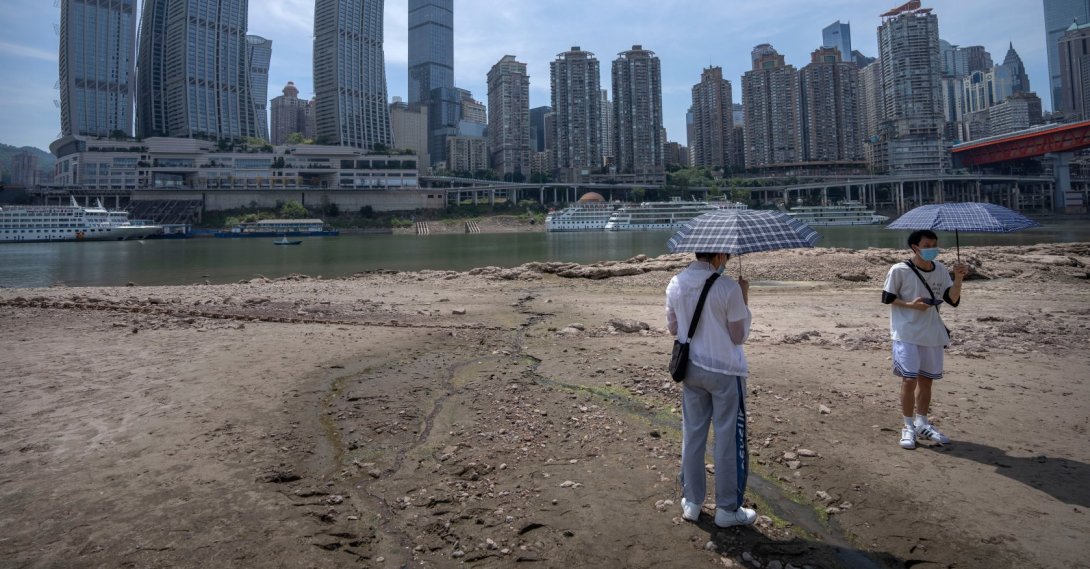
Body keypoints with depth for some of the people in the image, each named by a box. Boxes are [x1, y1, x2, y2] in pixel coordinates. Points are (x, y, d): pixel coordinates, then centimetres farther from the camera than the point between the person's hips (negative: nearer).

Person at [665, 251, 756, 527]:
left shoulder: (675, 284, -3)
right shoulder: (728, 287, -19)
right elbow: (739, 337, -10)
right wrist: (744, 301, -2)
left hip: (691, 368, 5)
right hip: (725, 371, -5)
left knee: (692, 435, 15)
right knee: (729, 439, 9)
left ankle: (691, 501, 27)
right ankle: (727, 508, 20)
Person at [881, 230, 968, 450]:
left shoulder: (941, 270, 4)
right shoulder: (899, 270, -10)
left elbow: (953, 300, -1)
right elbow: (887, 298, -4)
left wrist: (958, 279, -15)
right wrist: (910, 304, -17)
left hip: (932, 333, 5)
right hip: (906, 333, -5)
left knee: (926, 379, 13)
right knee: (909, 379, -8)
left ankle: (922, 424, 28)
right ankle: (908, 427, 7)